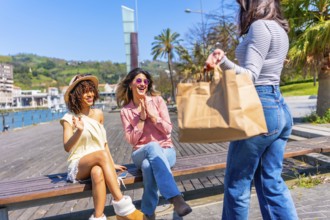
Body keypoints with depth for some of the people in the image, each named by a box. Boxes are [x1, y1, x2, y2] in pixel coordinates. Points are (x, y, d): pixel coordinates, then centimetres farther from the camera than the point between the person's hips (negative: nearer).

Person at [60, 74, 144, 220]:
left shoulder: (98, 114, 9)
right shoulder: (69, 118, -2)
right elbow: (67, 147, -10)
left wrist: (112, 164, 10)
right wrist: (79, 131, -28)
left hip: (98, 164, 3)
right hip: (78, 166, -2)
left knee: (98, 172, -37)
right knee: (102, 155, -36)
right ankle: (121, 204, -36)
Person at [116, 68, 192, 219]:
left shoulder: (158, 100, 3)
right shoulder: (125, 110, 5)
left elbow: (168, 129, -2)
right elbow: (131, 140, -3)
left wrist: (151, 114, -13)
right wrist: (142, 118, -12)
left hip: (165, 150, 0)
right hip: (141, 154, 0)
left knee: (148, 165, -38)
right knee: (152, 146, -39)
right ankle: (176, 198, -45)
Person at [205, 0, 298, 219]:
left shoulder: (259, 26, -9)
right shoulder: (279, 29, 19)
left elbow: (250, 76, -17)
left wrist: (222, 61, -32)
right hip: (279, 107, 10)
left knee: (237, 183, 5)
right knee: (272, 182, 14)